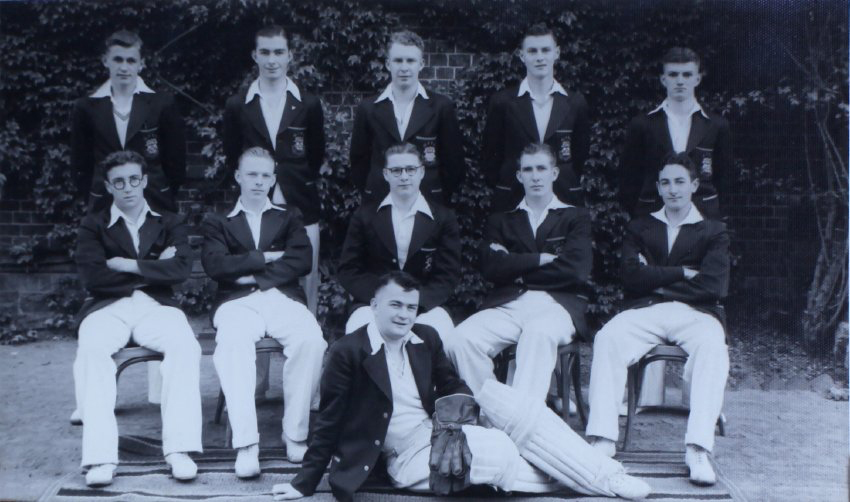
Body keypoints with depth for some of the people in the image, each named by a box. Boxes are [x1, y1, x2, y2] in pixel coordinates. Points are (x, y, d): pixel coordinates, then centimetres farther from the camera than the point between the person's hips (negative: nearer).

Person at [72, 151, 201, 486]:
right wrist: (154, 268, 1)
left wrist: (129, 265, -4)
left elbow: (181, 269, 1)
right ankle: (100, 457, -38)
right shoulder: (94, 225, 16)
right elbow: (92, 277, -1)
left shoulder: (169, 223, 19)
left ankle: (179, 449, -33)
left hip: (155, 305, 1)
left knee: (185, 344, -33)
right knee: (91, 350, -35)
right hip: (107, 307, 0)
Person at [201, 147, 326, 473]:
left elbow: (301, 261, 5)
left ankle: (295, 434, -22)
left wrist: (253, 274, -3)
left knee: (311, 339, -33)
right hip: (238, 301, -1)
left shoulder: (288, 217, 23)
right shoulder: (217, 222, 21)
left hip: (283, 297, 1)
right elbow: (215, 265, 1)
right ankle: (246, 445, -39)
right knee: (232, 344, -37)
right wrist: (265, 257, -1)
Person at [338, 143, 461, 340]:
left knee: (441, 333, -33)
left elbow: (448, 275, 1)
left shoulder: (444, 218, 6)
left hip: (425, 305, 0)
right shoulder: (365, 216, 7)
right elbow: (348, 271, 4)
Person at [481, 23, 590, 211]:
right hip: (513, 202, -1)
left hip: (563, 201, 1)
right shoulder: (502, 102, 2)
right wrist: (504, 187, 2)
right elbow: (489, 156, 7)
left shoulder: (575, 102, 6)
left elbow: (581, 154, 13)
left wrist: (568, 185, 6)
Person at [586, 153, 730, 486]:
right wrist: (682, 273, -1)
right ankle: (603, 440, -34)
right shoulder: (640, 228, 22)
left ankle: (698, 450, -40)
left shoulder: (713, 232, 17)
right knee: (606, 338, -31)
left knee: (713, 347, -36)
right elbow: (632, 277, 5)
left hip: (694, 312, -1)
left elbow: (713, 285, 0)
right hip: (645, 310, 1)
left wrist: (657, 280, 1)